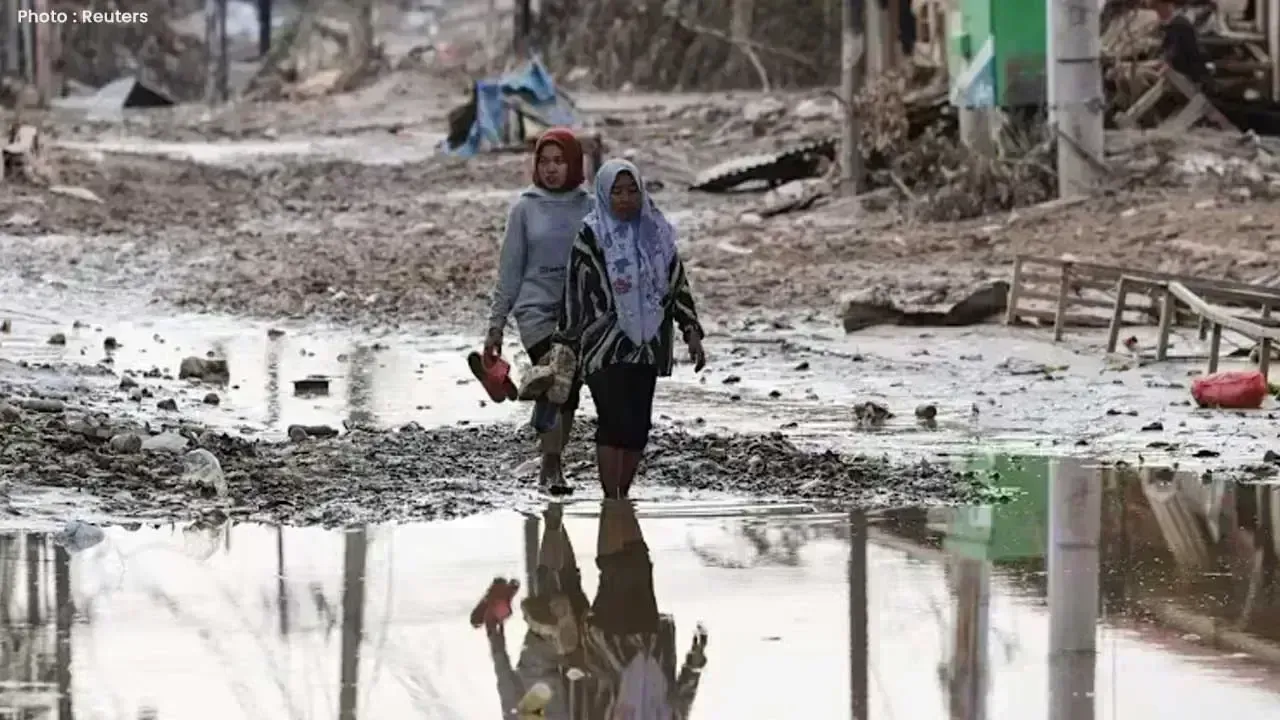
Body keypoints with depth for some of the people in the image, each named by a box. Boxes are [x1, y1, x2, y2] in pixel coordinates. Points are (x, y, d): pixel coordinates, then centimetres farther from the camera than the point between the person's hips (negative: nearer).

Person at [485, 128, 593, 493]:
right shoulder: (525, 208, 1)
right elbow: (510, 271, 5)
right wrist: (496, 326, 4)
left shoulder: (590, 208, 4)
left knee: (567, 394, 5)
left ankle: (551, 466, 18)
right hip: (536, 310, -2)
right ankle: (552, 466, -15)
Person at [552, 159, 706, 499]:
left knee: (638, 427, 4)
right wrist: (566, 344, -2)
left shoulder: (656, 232, 7)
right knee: (615, 423, -13)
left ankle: (622, 499, 15)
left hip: (647, 344, 4)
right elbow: (574, 292, -2)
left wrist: (692, 333, 4)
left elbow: (678, 284, 11)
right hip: (605, 346, -4)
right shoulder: (591, 235, -4)